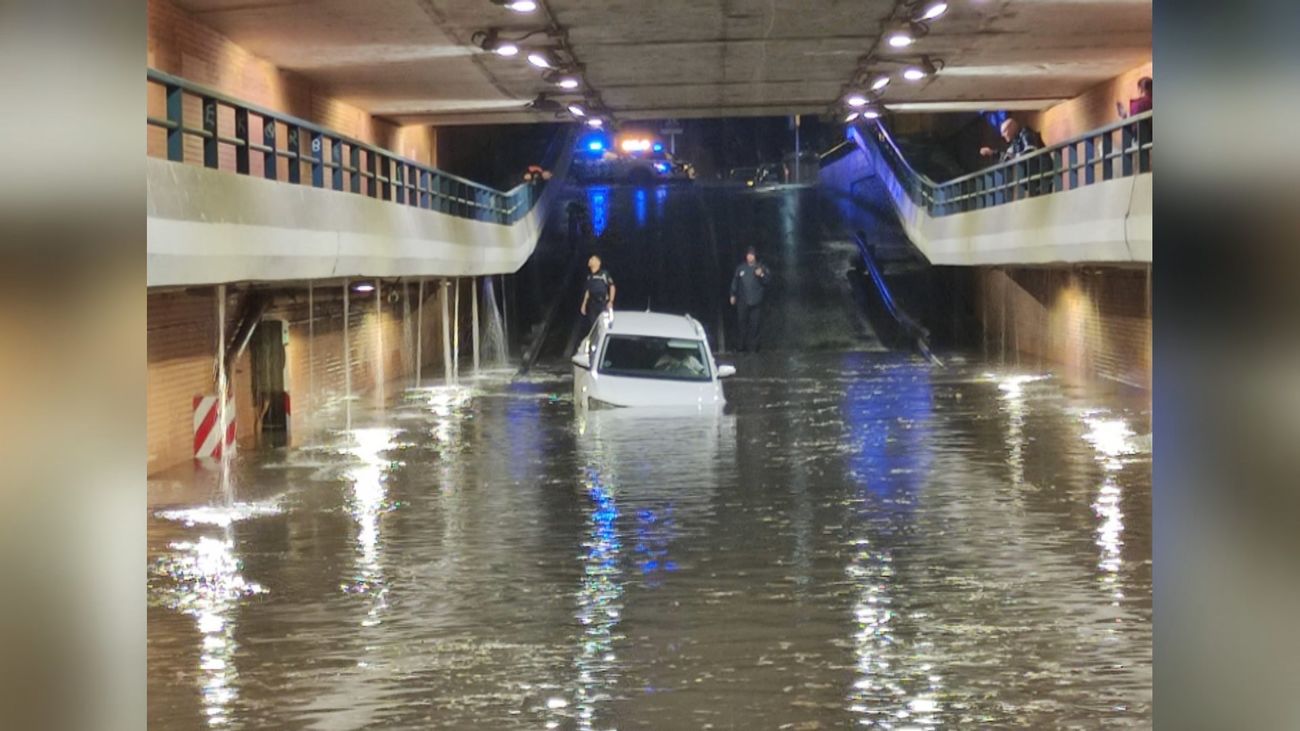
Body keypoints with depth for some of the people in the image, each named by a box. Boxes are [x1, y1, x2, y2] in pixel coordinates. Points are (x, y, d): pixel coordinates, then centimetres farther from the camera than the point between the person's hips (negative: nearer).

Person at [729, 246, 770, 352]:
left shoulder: (762, 268, 0)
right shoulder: (740, 268, 5)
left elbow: (768, 280, -7)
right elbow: (735, 281, 13)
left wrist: (762, 275, -25)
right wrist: (733, 295, 12)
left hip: (756, 302, -1)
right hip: (742, 301, 1)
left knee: (755, 324, -1)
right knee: (742, 323, 4)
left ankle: (754, 345, 8)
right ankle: (743, 345, 13)